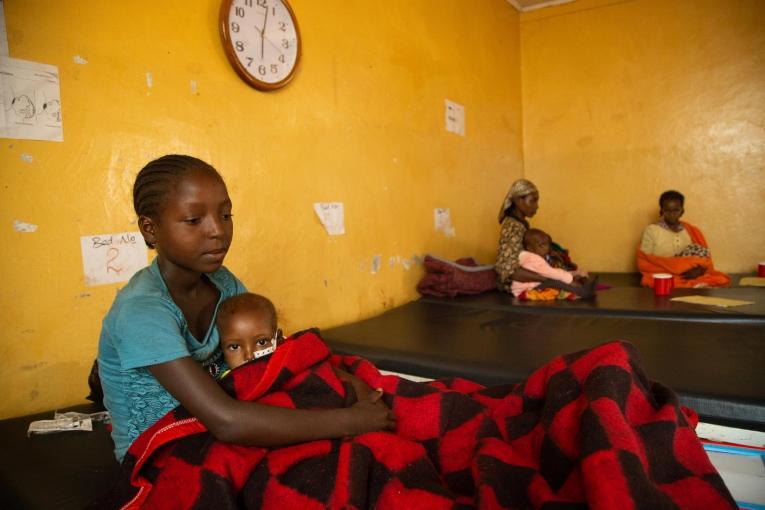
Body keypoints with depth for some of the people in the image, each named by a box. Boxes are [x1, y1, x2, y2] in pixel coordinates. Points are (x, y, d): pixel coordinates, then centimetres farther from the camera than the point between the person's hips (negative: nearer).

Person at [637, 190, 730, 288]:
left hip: (693, 277, 3)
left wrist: (698, 270, -12)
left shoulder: (693, 232, 15)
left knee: (722, 280, -22)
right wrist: (678, 269, -11)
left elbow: (706, 260, 12)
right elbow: (645, 263, -2)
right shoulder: (651, 231, 3)